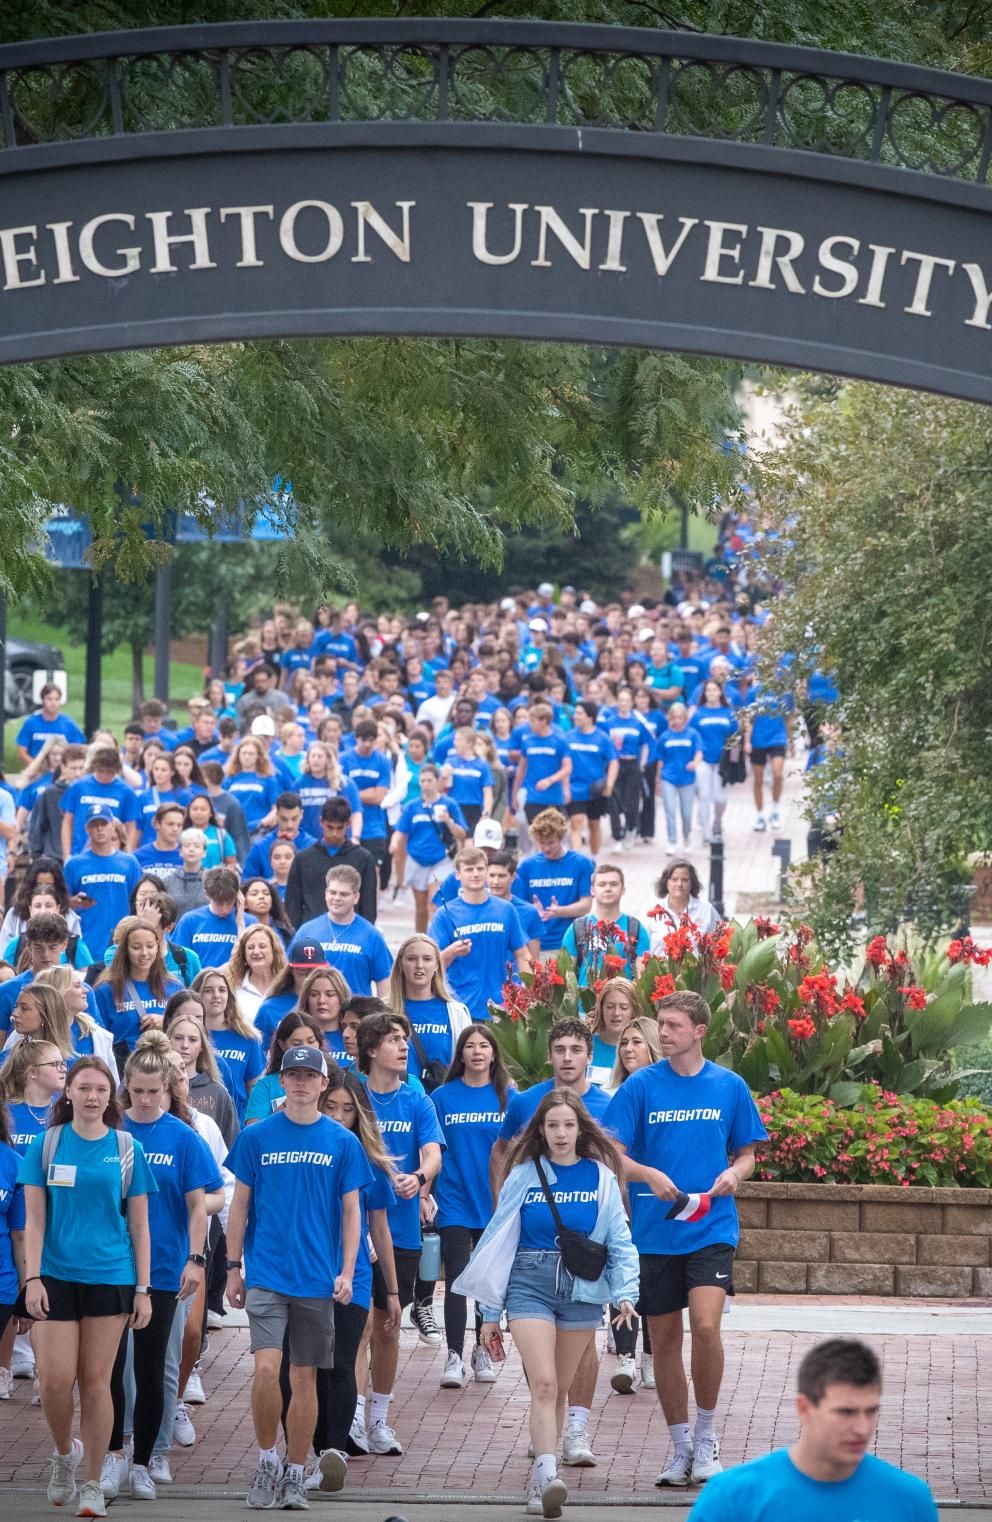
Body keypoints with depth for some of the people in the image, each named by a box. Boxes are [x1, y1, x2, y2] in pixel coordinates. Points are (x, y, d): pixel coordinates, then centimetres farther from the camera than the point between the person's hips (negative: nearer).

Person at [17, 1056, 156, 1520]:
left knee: (96, 1382, 1)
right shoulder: (46, 1145, 2)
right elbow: (35, 1220, 2)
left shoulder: (127, 1150, 3)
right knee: (55, 1380, -7)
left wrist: (143, 1289, 1)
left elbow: (139, 1226, 6)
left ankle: (92, 1485, 10)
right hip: (56, 1277, 0)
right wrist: (33, 1277, -7)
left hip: (110, 1277, 0)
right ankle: (64, 1452, 22)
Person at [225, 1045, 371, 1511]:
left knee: (305, 1378, 6)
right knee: (266, 1368, -15)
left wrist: (346, 1272, -2)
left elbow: (351, 1211, 7)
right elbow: (240, 1206, 7)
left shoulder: (342, 1141, 4)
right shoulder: (256, 1137, 3)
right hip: (266, 1274, -1)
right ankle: (267, 1459, 4)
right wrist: (233, 1267, 3)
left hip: (317, 1278, 1)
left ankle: (295, 1474, 16)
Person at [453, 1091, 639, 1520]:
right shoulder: (524, 1175, 3)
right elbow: (499, 1241, 7)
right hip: (530, 1285, -1)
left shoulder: (601, 1177, 4)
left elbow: (620, 1241, 4)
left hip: (581, 1289, 1)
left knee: (559, 1390, 8)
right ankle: (547, 1478, -24)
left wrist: (625, 1293, -13)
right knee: (543, 1384, -16)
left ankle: (539, 1482, 19)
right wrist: (490, 1313, 7)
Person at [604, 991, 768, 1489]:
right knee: (664, 1341, 6)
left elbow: (746, 1153, 13)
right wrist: (650, 1175, -19)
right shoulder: (641, 1085, 0)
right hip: (654, 1233, 1)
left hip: (711, 1228, -1)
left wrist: (733, 1174, -9)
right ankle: (680, 1447, 21)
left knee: (706, 1326, -19)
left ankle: (706, 1437, 0)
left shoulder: (730, 1087, 4)